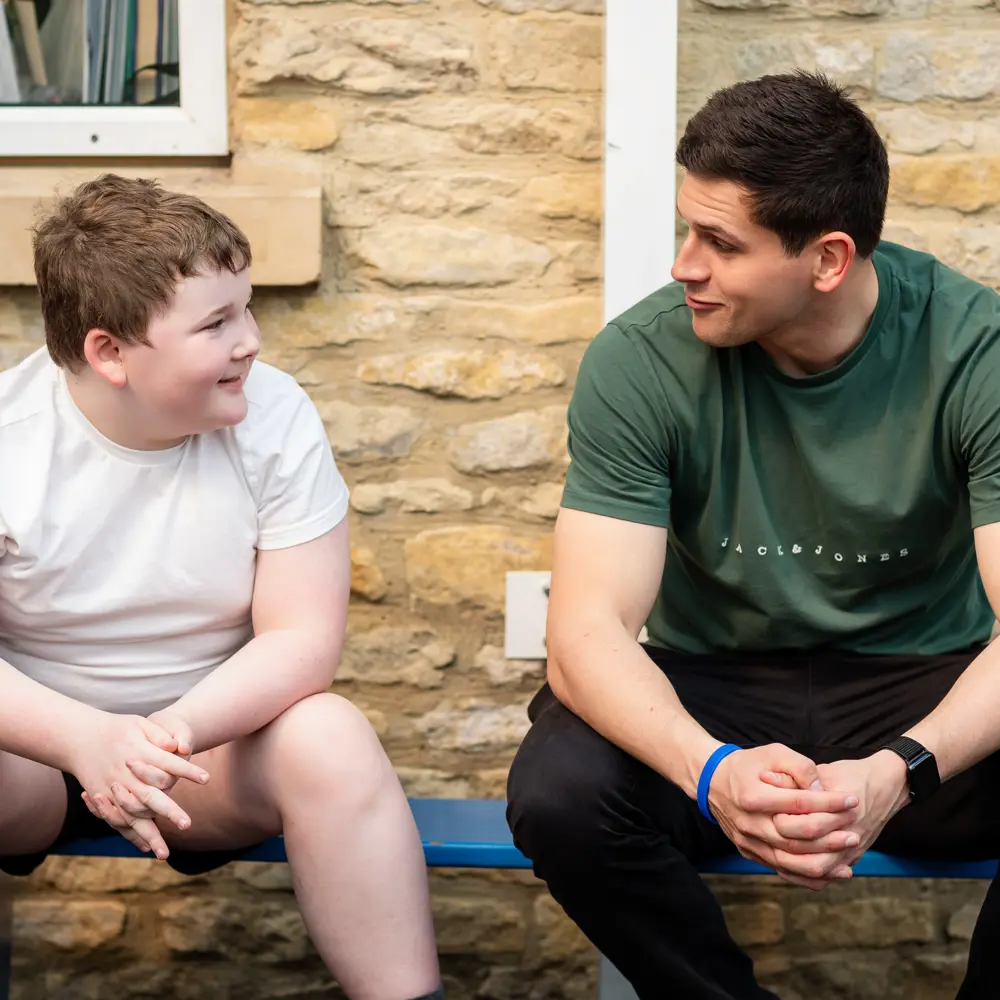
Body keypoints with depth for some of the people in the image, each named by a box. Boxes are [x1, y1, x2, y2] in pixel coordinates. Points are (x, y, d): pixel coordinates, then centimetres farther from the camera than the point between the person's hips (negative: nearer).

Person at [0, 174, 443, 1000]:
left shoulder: (275, 416, -11)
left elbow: (305, 636, -14)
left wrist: (177, 733, -33)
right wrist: (88, 741, -37)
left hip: (214, 731, 2)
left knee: (329, 739, -29)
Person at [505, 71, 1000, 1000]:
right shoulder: (640, 360, -14)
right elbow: (585, 632, -19)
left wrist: (899, 772, -40)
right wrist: (711, 772, -40)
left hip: (918, 691, 0)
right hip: (714, 690, 1)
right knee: (558, 793, -31)